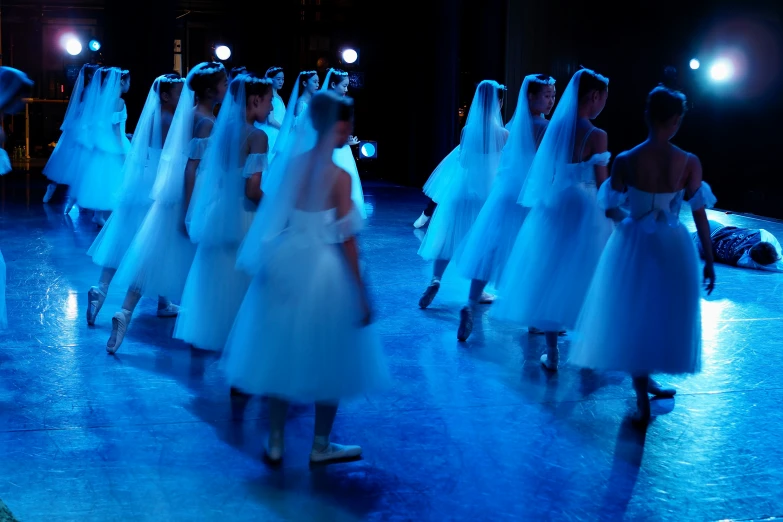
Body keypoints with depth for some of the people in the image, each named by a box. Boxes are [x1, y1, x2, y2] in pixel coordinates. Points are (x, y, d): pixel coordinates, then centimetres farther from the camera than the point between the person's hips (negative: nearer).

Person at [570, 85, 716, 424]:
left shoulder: (625, 161, -13)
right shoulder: (689, 163, -12)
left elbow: (609, 208, -5)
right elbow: (700, 214, -6)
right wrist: (709, 260, 3)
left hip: (633, 246, 0)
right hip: (674, 249, 0)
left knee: (632, 317, 14)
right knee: (666, 317, 21)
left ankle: (643, 398, 18)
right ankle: (646, 382, 35)